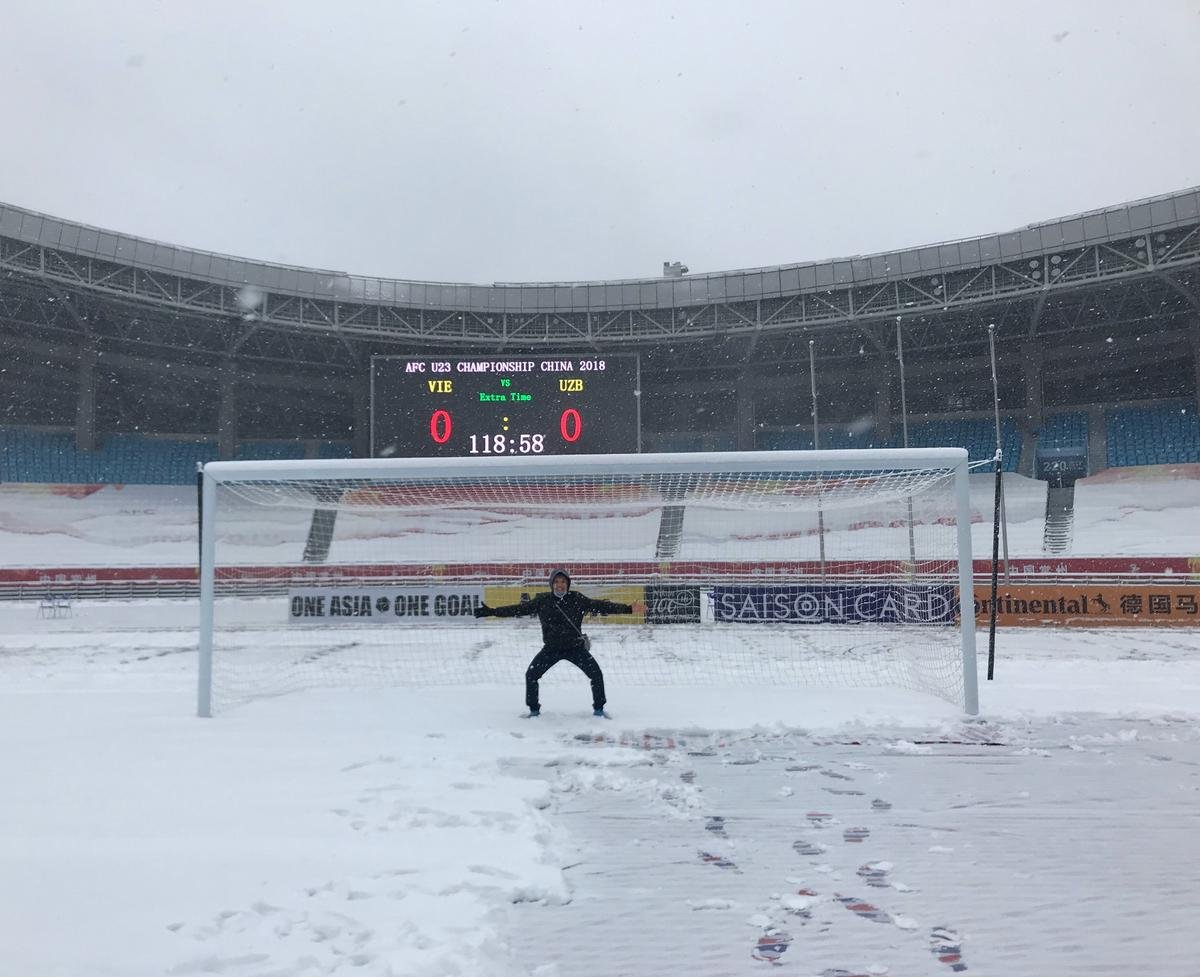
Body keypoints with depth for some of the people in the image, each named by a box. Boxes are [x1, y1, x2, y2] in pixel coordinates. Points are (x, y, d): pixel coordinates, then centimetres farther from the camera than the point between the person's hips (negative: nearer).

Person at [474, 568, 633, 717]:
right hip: (551, 648, 1)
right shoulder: (542, 601, -7)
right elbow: (519, 609, -6)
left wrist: (627, 608, -19)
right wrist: (492, 612, -10)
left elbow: (601, 606, -11)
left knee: (596, 674, -8)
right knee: (531, 675, -7)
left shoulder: (577, 599, -8)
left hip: (575, 647, -1)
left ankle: (598, 708, 15)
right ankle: (534, 709, 15)